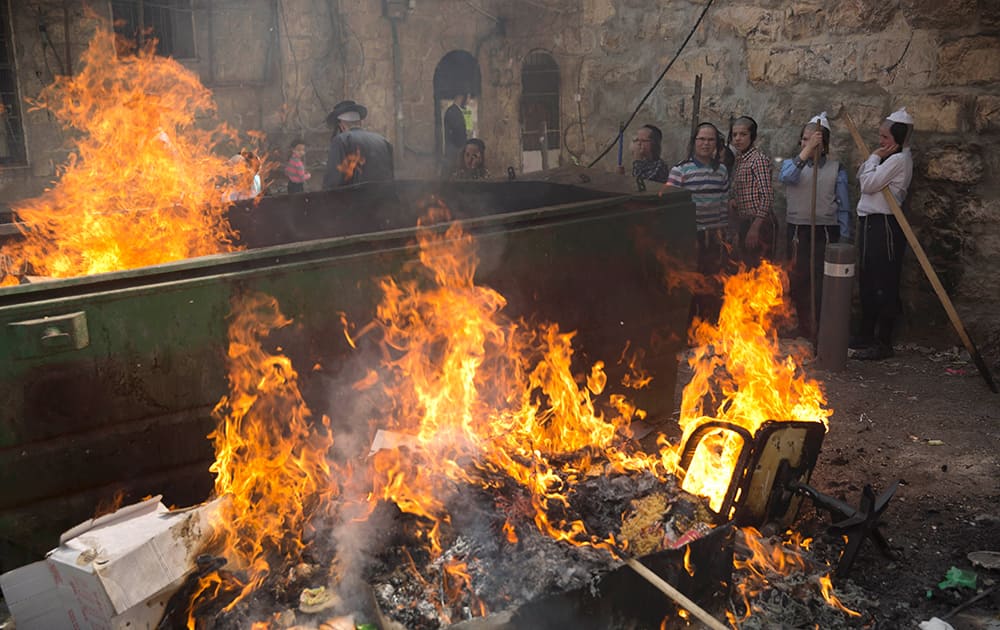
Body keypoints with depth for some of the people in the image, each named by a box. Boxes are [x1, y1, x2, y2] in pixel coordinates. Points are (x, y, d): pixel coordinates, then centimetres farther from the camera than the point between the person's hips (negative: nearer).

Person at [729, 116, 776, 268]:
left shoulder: (759, 158, -11)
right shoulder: (739, 160, 14)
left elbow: (767, 195, -18)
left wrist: (755, 227, -22)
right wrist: (732, 199, 2)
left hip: (758, 223, -9)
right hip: (743, 223, 9)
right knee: (746, 266, 14)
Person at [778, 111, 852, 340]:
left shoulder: (836, 169, 4)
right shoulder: (791, 163, 8)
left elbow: (843, 207, 3)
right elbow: (786, 177, -18)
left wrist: (844, 239, -2)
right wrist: (805, 152, -25)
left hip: (826, 232, -2)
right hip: (797, 232, 2)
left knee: (824, 287, -5)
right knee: (798, 286, 8)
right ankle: (804, 335, 20)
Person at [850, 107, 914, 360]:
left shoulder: (898, 160, -14)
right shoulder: (887, 158, 16)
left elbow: (868, 184, -17)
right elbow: (861, 179, 15)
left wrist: (875, 158, -8)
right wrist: (874, 158, 5)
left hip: (884, 225, -10)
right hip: (871, 223, 10)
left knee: (883, 284, -4)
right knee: (868, 282, 15)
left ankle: (883, 342, 2)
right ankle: (867, 336, 25)